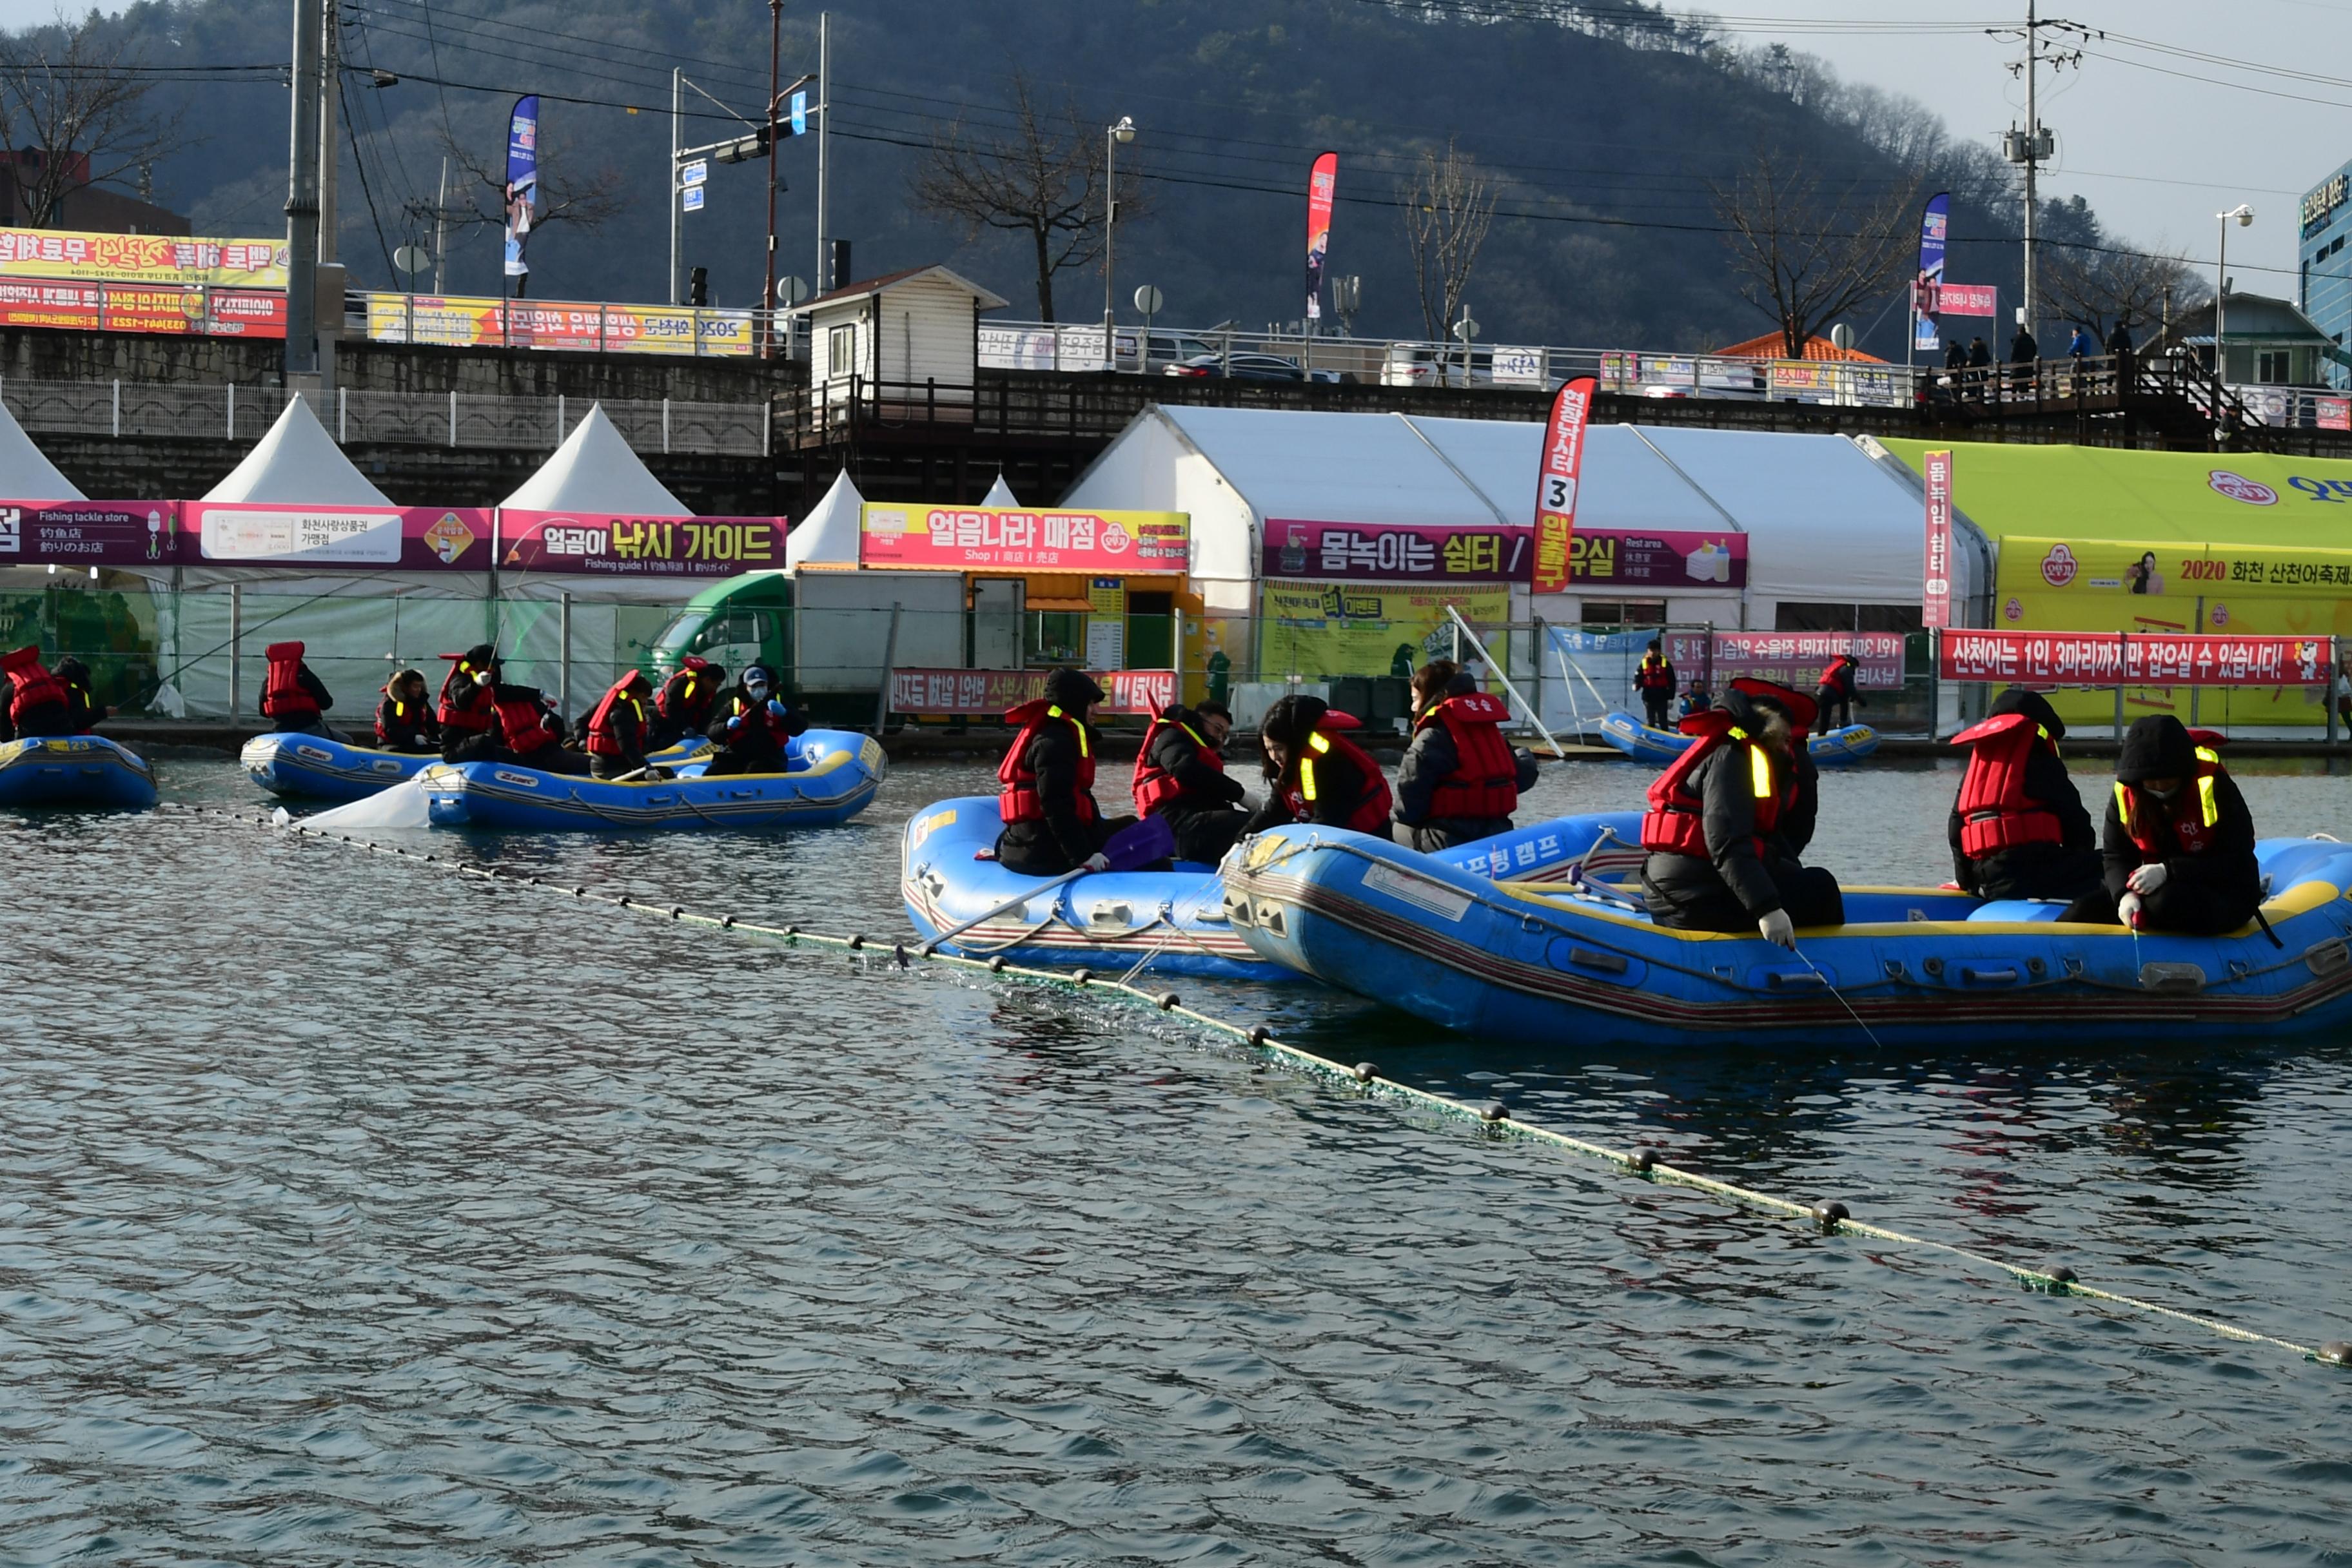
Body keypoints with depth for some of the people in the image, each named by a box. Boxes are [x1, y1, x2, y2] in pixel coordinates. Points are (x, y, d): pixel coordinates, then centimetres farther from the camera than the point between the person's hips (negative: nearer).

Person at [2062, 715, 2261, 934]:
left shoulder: (2215, 787, -19)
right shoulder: (2125, 793, -5)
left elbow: (2237, 862, -20)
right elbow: (2115, 856, 0)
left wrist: (2169, 871, -30)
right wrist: (2125, 894, -23)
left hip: (2228, 894, -5)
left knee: (2167, 903, -37)